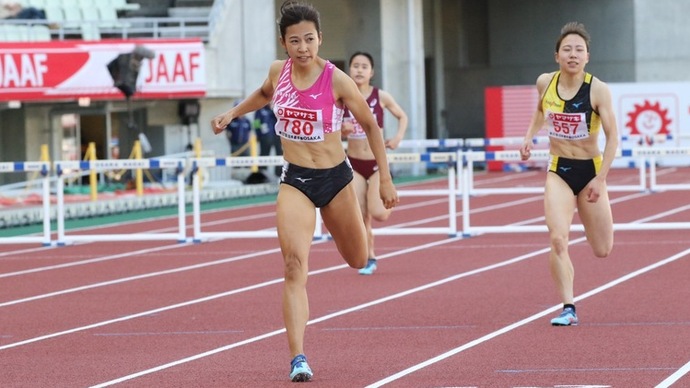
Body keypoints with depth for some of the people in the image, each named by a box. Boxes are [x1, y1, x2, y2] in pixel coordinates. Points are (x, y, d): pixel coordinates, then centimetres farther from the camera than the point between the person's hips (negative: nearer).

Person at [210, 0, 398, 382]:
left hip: (335, 177, -1)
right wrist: (232, 113, 15)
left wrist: (385, 178, -2)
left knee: (357, 261, 20)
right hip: (294, 181, 1)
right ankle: (298, 358, -23)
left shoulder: (337, 80, -15)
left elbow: (370, 126, -3)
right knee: (295, 266, -18)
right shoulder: (278, 71, -4)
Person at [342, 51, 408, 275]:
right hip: (354, 164, 2)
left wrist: (398, 137, -9)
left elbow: (403, 117, 8)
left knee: (378, 214, -15)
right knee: (361, 217, -1)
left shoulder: (381, 97, -7)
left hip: (378, 162, -2)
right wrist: (342, 130, -16)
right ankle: (369, 259, 18)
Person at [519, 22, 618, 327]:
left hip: (590, 169, -1)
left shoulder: (597, 90, -17)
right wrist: (529, 137, 4)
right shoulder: (545, 83, -6)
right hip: (558, 171, 2)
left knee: (602, 251, 10)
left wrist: (600, 179, -19)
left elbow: (612, 136, -13)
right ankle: (568, 308, -13)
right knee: (557, 239, -19)